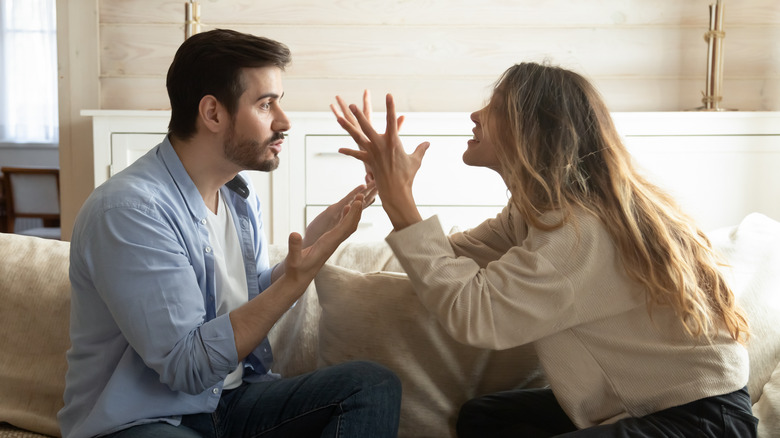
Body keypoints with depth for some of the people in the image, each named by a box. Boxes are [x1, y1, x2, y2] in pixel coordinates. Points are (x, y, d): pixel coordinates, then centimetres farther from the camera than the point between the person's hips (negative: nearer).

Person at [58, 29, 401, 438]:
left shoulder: (239, 193, 6)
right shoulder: (128, 209, -22)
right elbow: (187, 366, -23)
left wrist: (310, 244, -5)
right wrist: (295, 278, -27)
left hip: (230, 398, 8)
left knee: (374, 385, -13)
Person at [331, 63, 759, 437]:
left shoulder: (585, 231, -28)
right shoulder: (537, 209, 2)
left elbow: (471, 314, -32)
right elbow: (452, 258, 2)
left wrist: (399, 202, -26)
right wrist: (389, 182, -1)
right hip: (639, 398, 9)